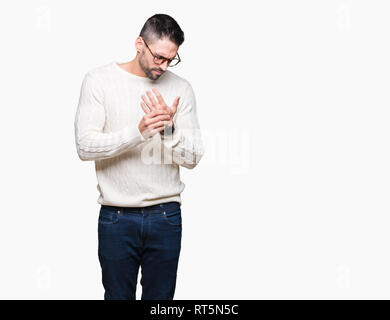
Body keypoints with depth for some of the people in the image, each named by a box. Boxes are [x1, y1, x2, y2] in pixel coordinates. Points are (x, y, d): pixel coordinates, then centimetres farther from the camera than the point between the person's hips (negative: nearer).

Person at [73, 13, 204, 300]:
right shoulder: (99, 80, -3)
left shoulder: (181, 88, 2)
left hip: (166, 215, 2)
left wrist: (169, 129, -19)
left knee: (161, 297, 13)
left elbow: (193, 158, 0)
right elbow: (85, 146, -13)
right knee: (118, 295, 10)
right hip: (116, 217, -2)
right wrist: (139, 131, -25)